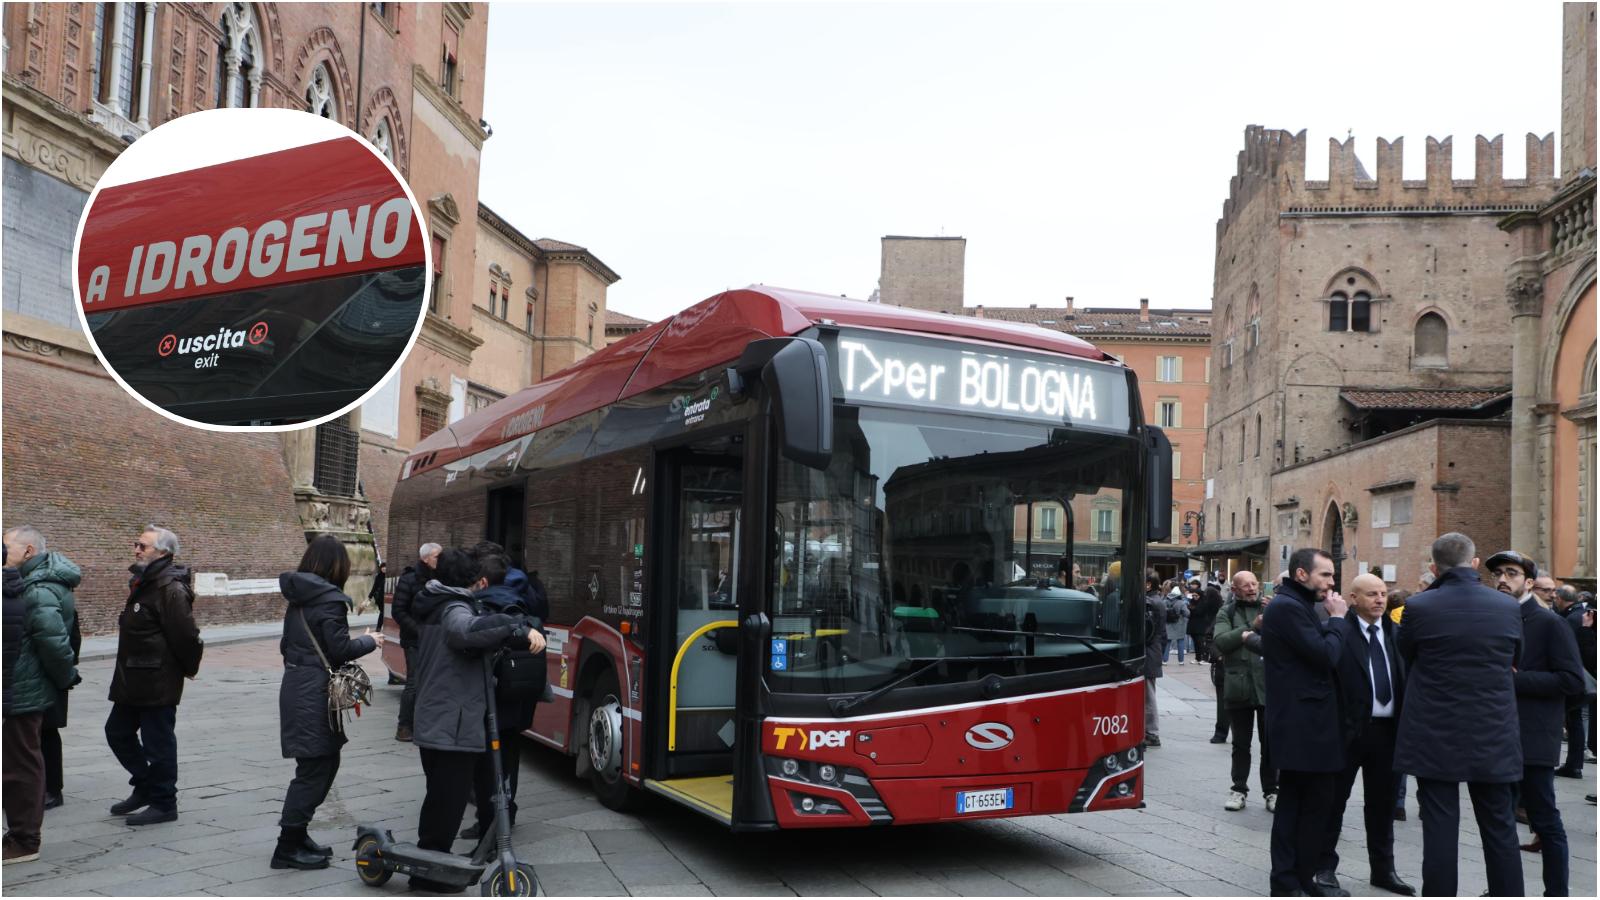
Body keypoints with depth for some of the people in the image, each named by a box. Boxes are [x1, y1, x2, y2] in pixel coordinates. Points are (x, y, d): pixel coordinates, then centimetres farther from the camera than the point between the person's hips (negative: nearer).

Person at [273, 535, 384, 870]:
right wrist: (370, 641, 0)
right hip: (315, 693, -9)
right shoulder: (329, 599, -15)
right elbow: (341, 648, -16)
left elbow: (286, 644, 17)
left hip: (295, 687, 9)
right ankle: (288, 847, 3)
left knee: (325, 761, 16)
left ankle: (296, 834, 23)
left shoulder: (298, 597, 11)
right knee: (315, 768, -1)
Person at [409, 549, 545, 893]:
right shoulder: (454, 609, -16)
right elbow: (467, 630, -40)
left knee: (440, 797, 21)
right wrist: (521, 630, -42)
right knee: (449, 800, -1)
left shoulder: (432, 609, 15)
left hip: (432, 722, 10)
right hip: (454, 726, -10)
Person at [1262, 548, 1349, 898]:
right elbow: (1326, 655, -20)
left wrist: (1330, 619, 6)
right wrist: (1337, 618, -9)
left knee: (1293, 803, 12)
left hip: (1297, 723, 11)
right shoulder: (1288, 607, -16)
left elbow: (1318, 651, 18)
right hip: (1306, 725, -11)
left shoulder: (1294, 605, 17)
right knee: (1317, 804, -3)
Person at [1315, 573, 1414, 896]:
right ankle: (1325, 866, 18)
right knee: (1335, 799, 6)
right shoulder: (1339, 630, -9)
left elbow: (1405, 677, 10)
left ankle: (1383, 869, 28)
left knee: (1382, 802, 15)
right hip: (1348, 728, -5)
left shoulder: (1396, 632, 10)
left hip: (1387, 728, 5)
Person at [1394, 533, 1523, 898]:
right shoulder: (1508, 607, -1)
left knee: (1440, 827, 2)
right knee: (1499, 827, 13)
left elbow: (1405, 653, 4)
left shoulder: (1418, 607, -11)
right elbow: (1515, 657, 13)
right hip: (1493, 738, 3)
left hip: (1434, 737, -3)